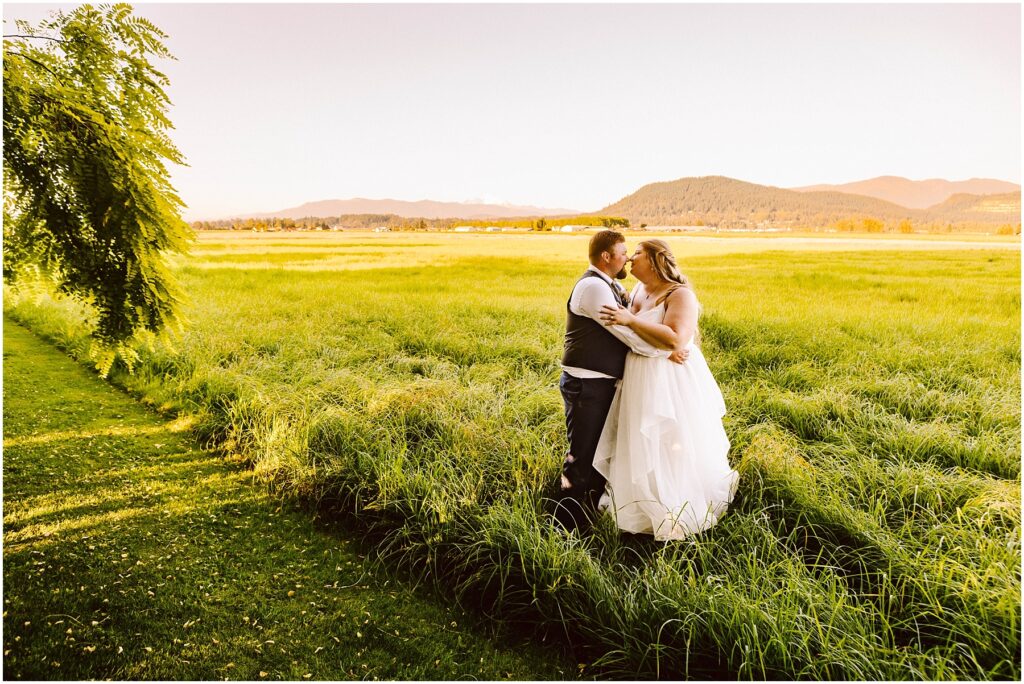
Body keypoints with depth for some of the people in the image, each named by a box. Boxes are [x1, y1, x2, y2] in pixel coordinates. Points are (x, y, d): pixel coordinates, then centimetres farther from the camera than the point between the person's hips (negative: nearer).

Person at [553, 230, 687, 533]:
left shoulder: (612, 286, 15)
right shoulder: (592, 287, -18)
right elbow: (627, 331, -21)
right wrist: (666, 351, -17)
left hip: (602, 383, 10)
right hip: (585, 385, -10)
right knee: (582, 455, -3)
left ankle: (589, 513, 36)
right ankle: (567, 527, 9)